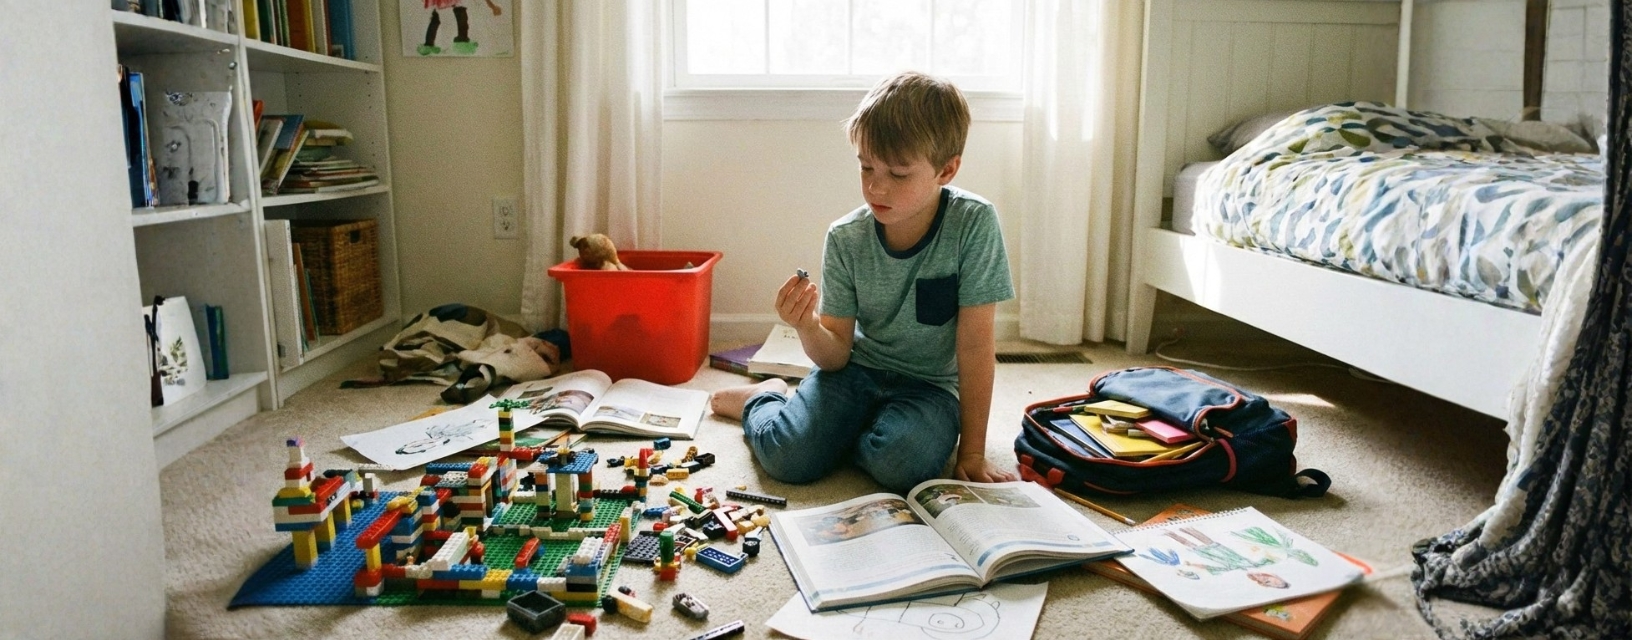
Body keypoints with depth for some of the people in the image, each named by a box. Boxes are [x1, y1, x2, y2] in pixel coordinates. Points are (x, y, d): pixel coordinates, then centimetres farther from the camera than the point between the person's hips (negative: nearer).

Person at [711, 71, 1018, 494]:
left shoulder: (973, 223, -18)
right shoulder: (846, 239, -10)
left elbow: (976, 346, -15)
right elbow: (836, 354, -6)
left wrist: (972, 451, -13)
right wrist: (808, 327, -30)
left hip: (929, 385, -1)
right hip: (857, 368, 2)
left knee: (901, 464, -33)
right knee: (786, 455, -21)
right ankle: (763, 398, 16)